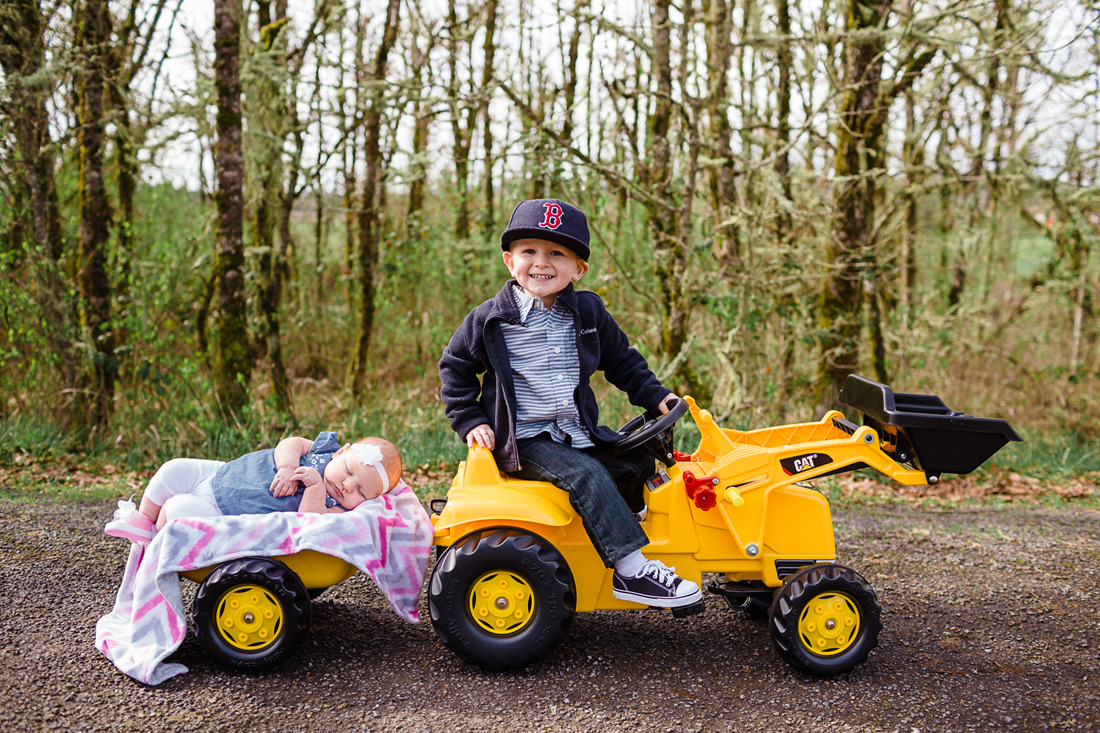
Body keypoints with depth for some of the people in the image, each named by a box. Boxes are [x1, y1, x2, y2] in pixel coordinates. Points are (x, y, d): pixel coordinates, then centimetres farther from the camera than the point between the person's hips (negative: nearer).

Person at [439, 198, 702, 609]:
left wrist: (656, 397, 10)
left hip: (577, 434, 6)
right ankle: (630, 569, -25)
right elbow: (455, 368, 6)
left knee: (637, 464, -8)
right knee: (586, 474, -26)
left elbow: (622, 361, 19)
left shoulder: (588, 313, 6)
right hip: (523, 440, -5)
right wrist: (470, 420, -2)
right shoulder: (490, 320, -5)